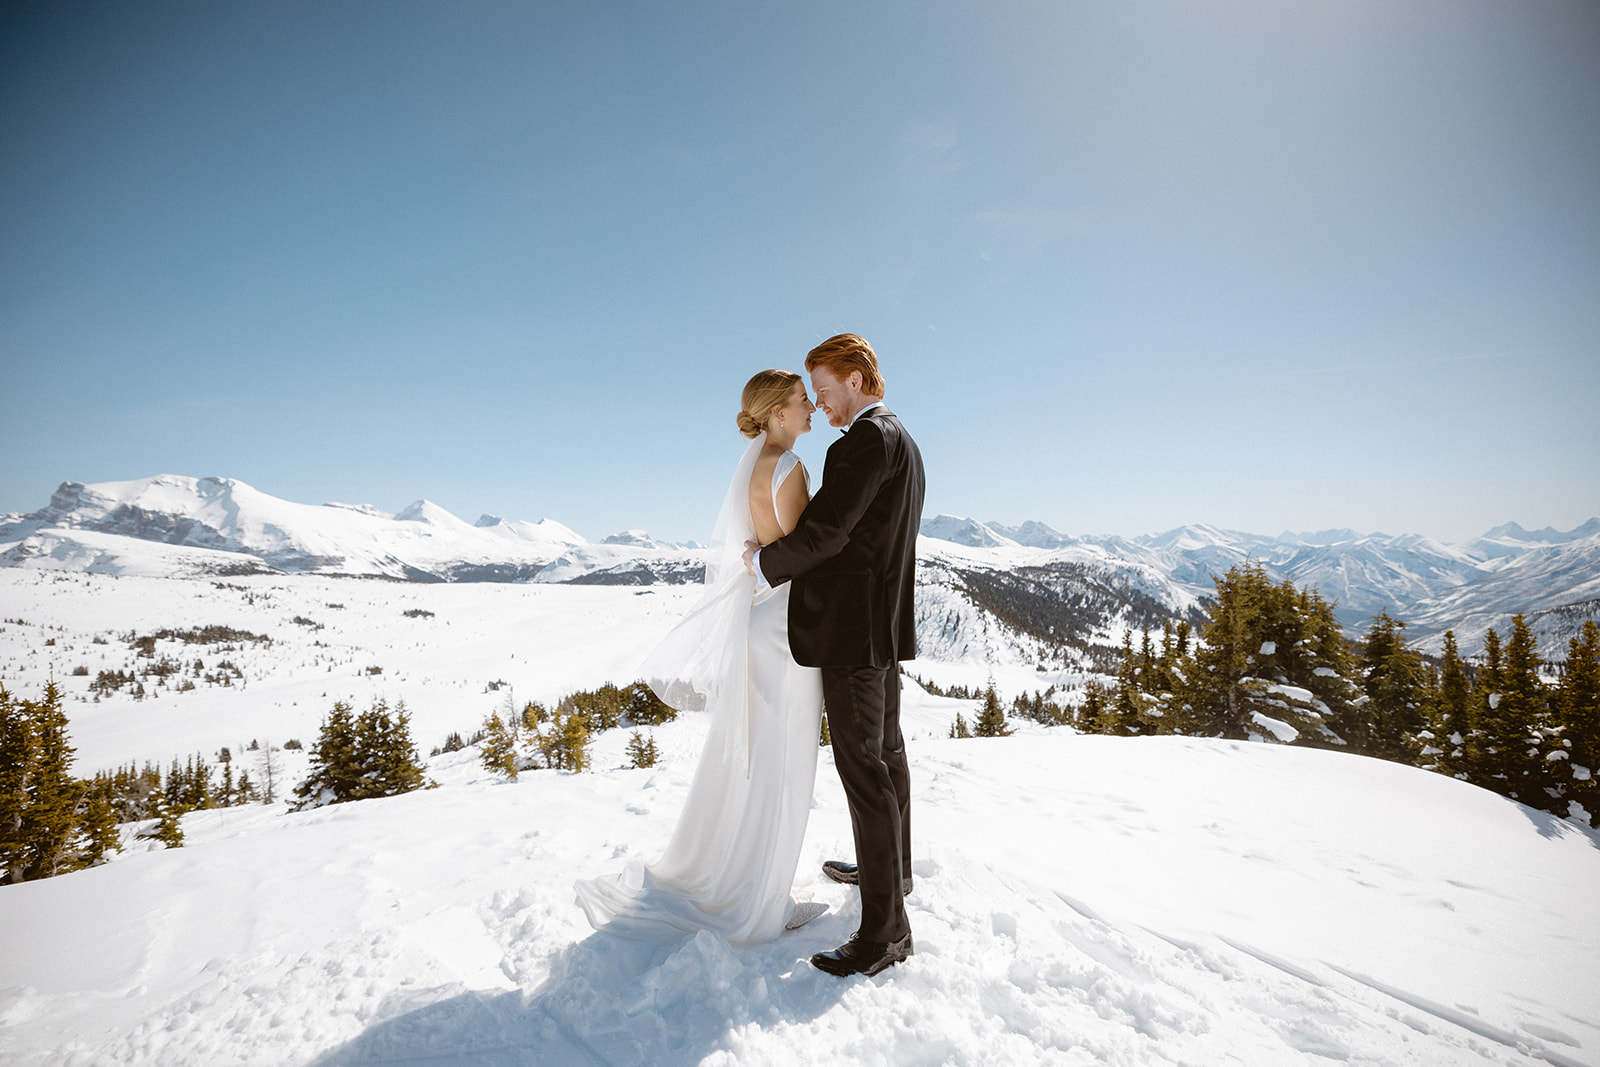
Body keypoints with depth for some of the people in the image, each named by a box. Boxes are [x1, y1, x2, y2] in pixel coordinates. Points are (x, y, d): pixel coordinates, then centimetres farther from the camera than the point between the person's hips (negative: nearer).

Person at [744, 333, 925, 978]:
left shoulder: (867, 439, -16)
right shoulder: (901, 441, 16)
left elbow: (824, 531, -23)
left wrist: (764, 564, -7)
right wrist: (781, 552, 10)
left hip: (854, 628, -11)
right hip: (884, 625, 11)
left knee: (864, 768, -4)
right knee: (885, 750, 21)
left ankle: (886, 930, 6)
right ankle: (892, 867, 40)